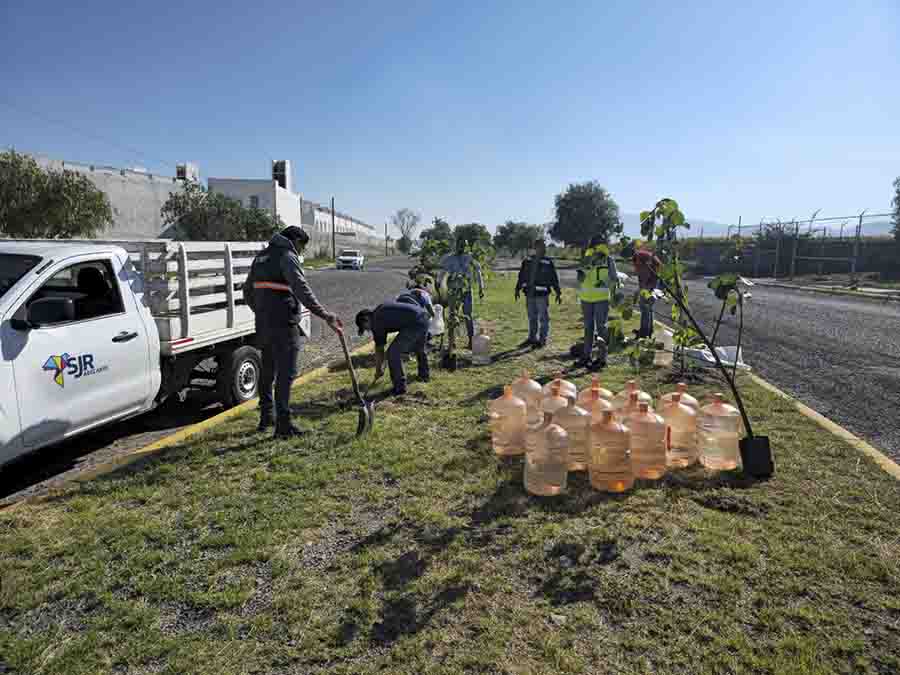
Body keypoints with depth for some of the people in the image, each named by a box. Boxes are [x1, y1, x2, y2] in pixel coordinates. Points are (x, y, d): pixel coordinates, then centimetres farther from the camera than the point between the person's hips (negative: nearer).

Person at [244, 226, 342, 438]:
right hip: (283, 325, -9)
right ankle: (283, 425, -1)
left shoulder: (261, 256, 18)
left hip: (263, 324, 9)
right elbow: (302, 290, -22)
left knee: (267, 371, 19)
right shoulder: (287, 256, -9)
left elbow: (248, 292, 23)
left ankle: (266, 417, 31)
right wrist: (325, 315, -26)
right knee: (286, 373, -4)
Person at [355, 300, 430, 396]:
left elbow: (379, 350, 6)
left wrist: (378, 371, 19)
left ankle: (400, 387, 5)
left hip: (415, 324, -10)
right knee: (419, 348, 31)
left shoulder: (377, 323, -1)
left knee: (393, 352, -3)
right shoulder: (380, 310, 21)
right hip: (423, 316, 10)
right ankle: (425, 375, 50)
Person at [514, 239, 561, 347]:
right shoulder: (527, 261, 5)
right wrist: (518, 289, 13)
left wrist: (558, 293, -2)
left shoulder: (548, 263, -4)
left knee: (543, 318, 1)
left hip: (542, 295, -3)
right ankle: (532, 338, 25)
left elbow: (554, 278, -1)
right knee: (532, 318, 13)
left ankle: (542, 340, 10)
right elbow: (521, 275, 12)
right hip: (529, 294, 4)